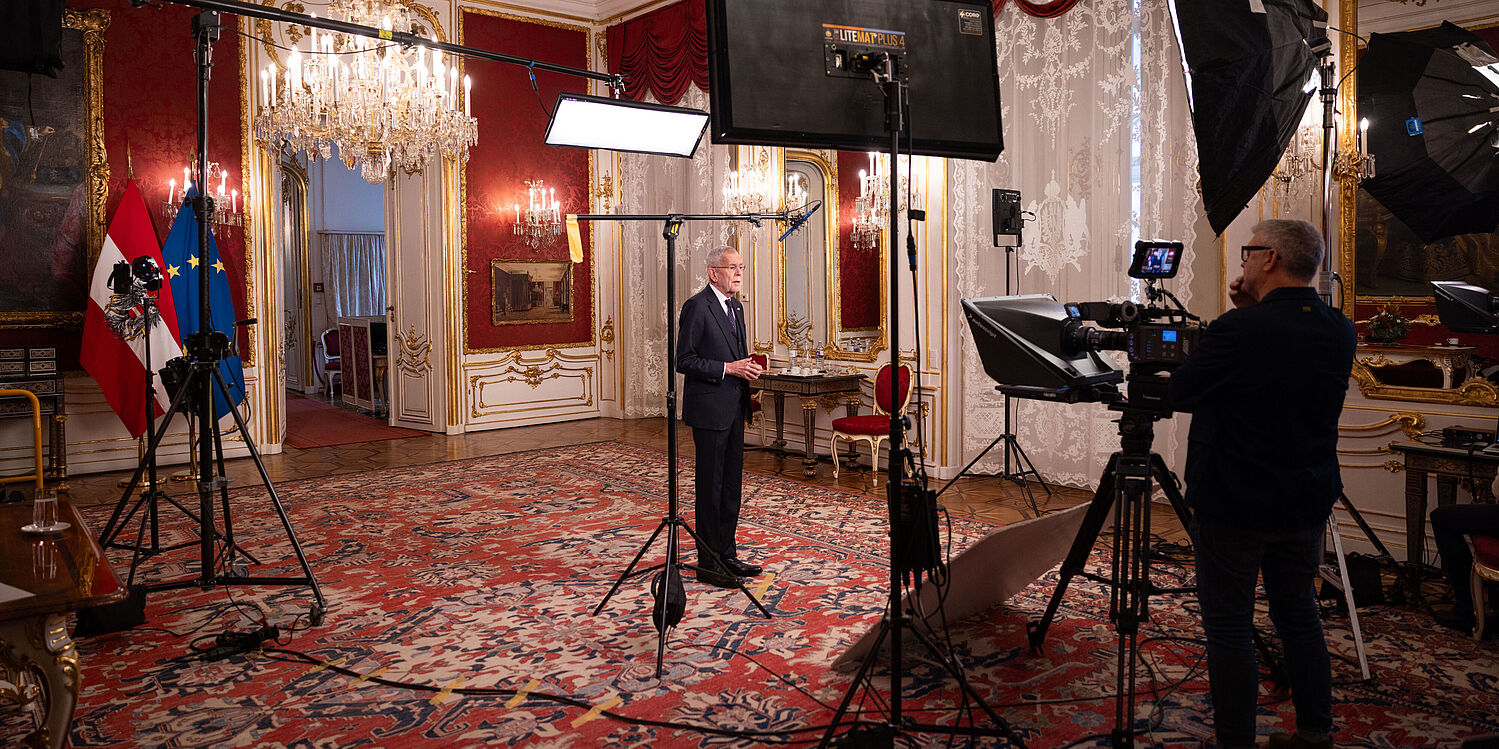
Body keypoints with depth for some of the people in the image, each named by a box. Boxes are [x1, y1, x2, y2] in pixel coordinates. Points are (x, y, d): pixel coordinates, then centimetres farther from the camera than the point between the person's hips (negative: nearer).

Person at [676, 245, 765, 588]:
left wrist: (749, 367, 4)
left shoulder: (736, 307, 16)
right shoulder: (697, 307, -12)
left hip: (734, 408, 9)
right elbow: (684, 361, -15)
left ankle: (727, 554, 23)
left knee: (731, 485, 13)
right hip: (709, 409, -9)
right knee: (710, 486, -2)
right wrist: (728, 368, -19)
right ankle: (708, 563, 6)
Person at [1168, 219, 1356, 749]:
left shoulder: (1239, 329, -21)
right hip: (1306, 502, 7)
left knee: (1229, 625, 4)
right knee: (1298, 612, 20)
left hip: (1234, 505, -7)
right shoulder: (1339, 332, 0)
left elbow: (1179, 394, -9)